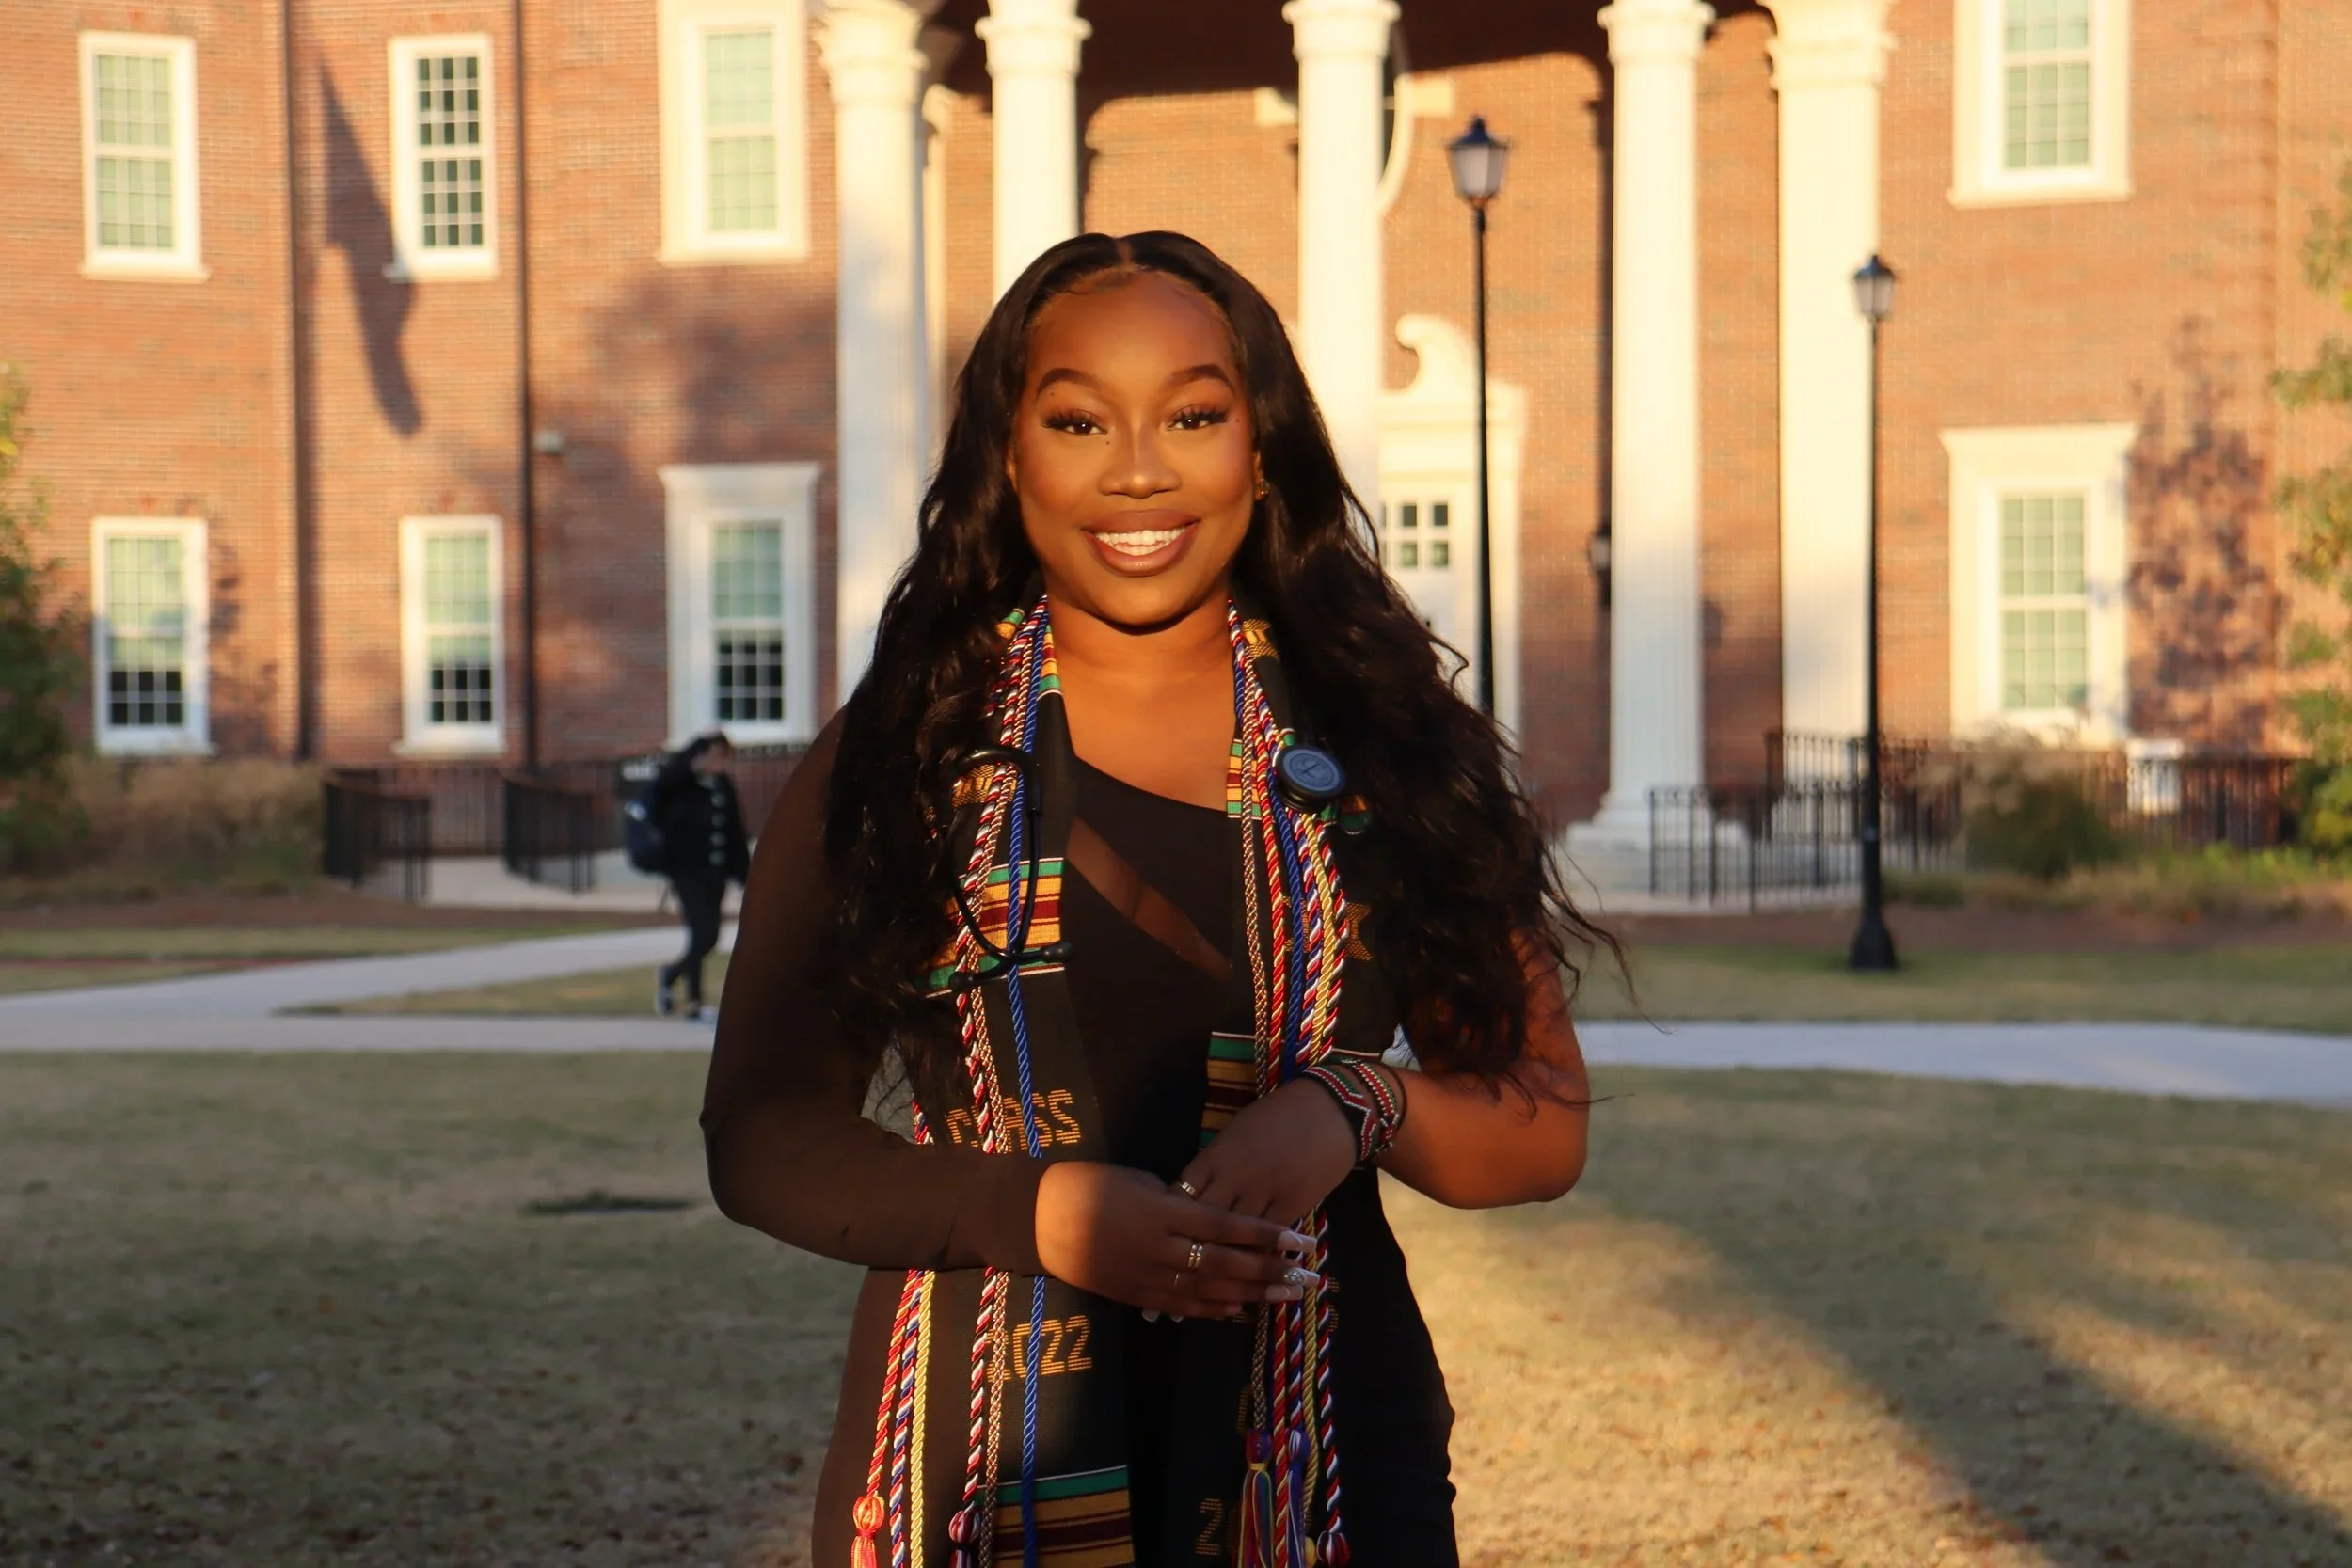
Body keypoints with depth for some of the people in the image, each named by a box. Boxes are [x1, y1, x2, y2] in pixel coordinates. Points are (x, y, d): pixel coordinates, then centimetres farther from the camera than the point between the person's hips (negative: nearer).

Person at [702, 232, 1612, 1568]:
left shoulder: (1381, 747, 4)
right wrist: (1040, 1211, -13)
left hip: (1326, 1458, 1)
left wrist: (1355, 1109, -14)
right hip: (978, 1459, -1)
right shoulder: (899, 759, 2)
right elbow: (764, 1132, 2)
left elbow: (1544, 1122, 7)